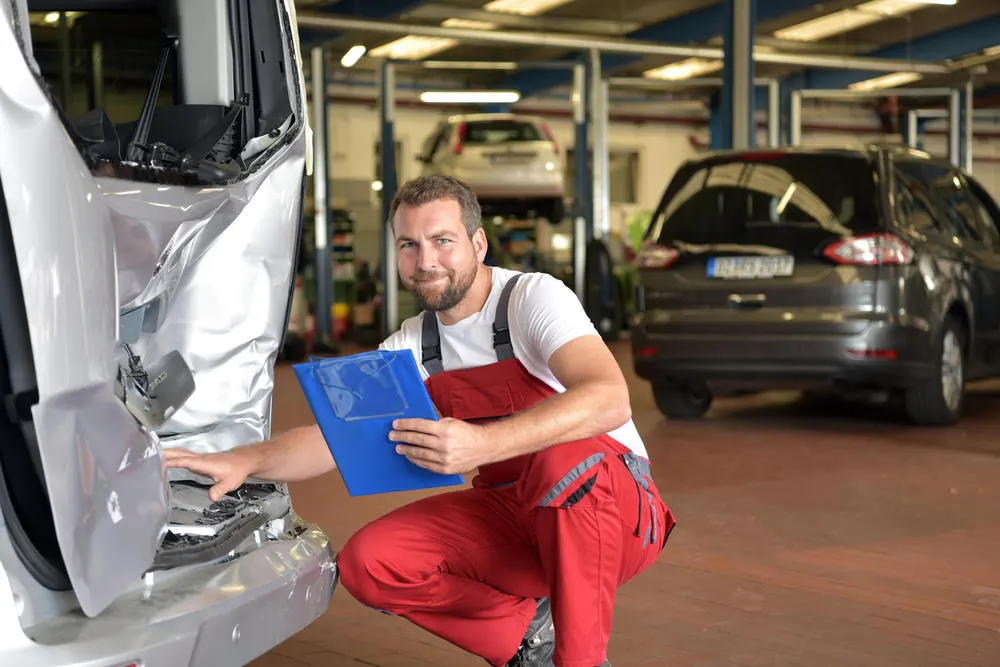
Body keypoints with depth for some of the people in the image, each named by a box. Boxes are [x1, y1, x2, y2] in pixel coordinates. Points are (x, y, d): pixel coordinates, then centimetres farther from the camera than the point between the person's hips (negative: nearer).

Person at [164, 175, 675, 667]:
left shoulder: (534, 298, -17)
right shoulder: (409, 346, 3)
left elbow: (609, 400, -34)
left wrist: (481, 444, -47)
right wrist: (244, 462, -22)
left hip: (621, 511, -5)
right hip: (510, 519, 6)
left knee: (565, 456, -39)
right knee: (368, 564, -15)